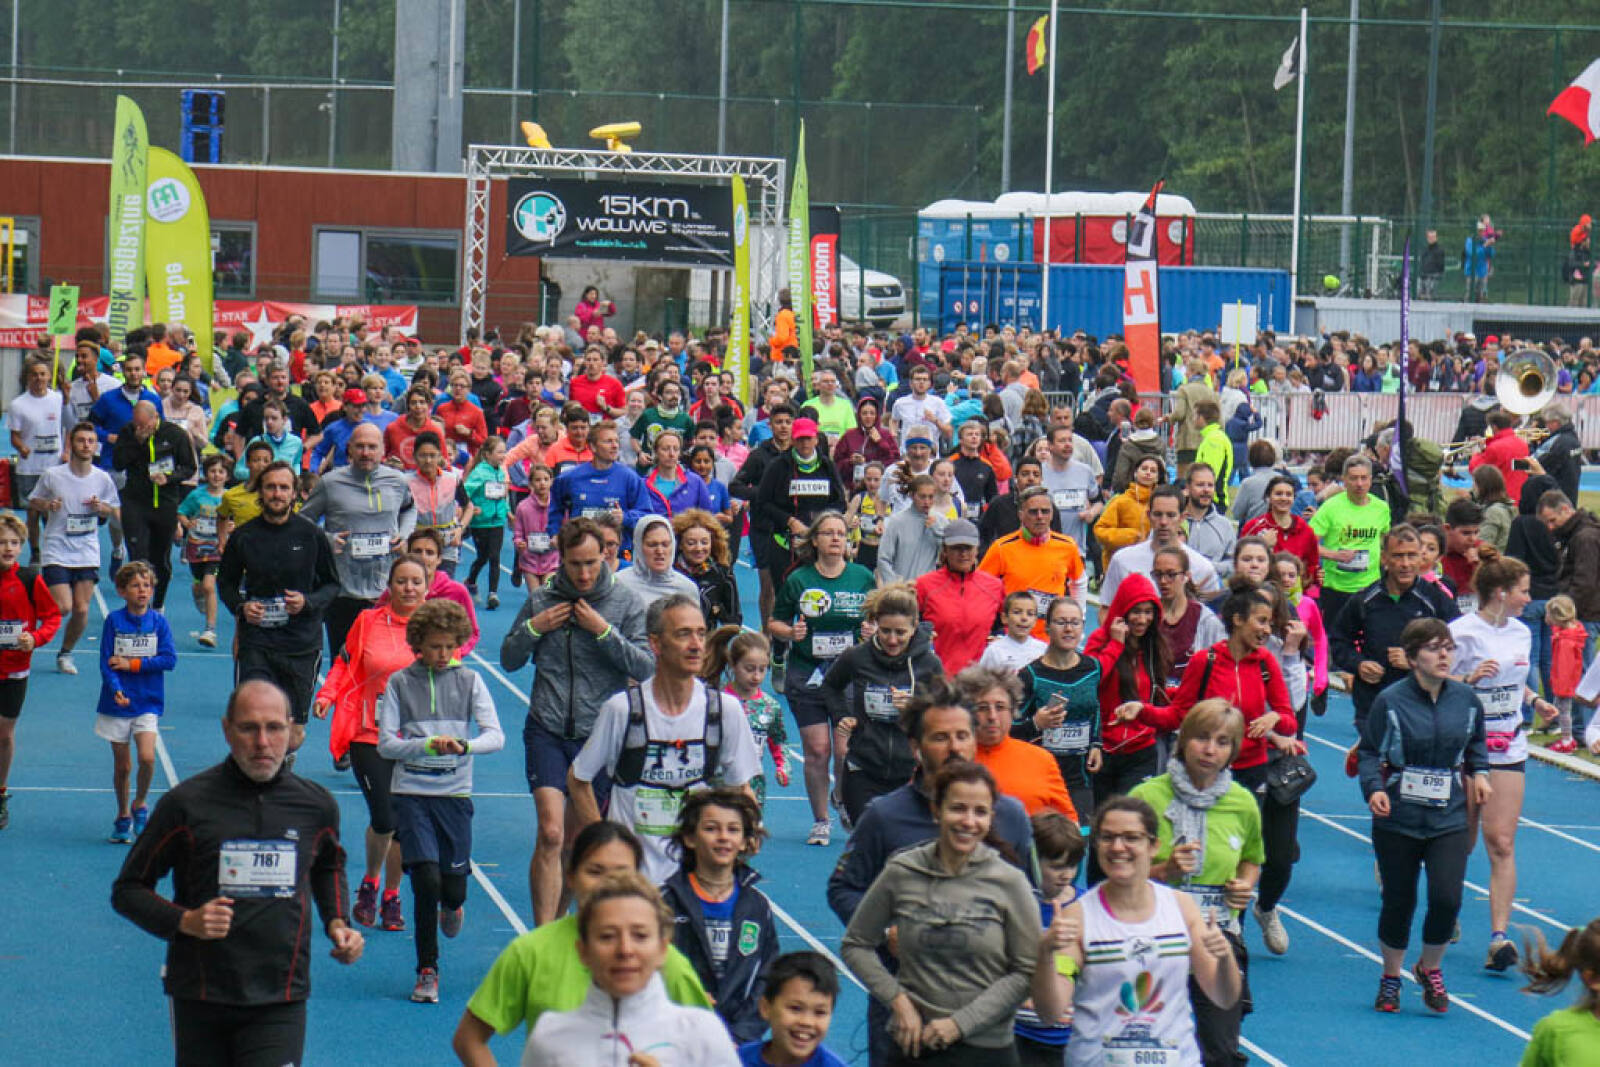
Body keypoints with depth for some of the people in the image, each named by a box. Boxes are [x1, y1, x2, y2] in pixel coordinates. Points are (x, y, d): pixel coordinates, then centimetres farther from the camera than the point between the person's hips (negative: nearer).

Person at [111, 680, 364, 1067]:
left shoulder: (316, 805, 5)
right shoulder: (186, 803, -5)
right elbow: (127, 890, 3)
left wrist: (337, 923, 10)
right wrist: (184, 921, -14)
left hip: (280, 1005, 1)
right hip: (200, 1001, -1)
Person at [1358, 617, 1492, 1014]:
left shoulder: (1465, 698, 2)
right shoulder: (1390, 701, -8)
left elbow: (1476, 742, 21)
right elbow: (1368, 751, -2)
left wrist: (1479, 773, 5)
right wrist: (1374, 788, -18)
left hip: (1449, 820, 2)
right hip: (1398, 820, -2)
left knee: (1447, 898, -12)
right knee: (1398, 902, 5)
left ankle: (1430, 968, 16)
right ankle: (1390, 978, 28)